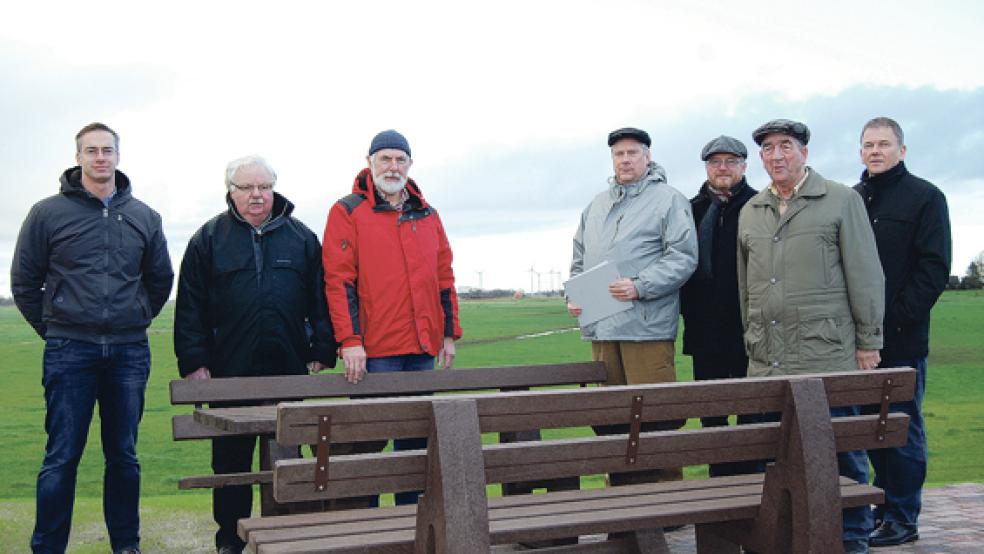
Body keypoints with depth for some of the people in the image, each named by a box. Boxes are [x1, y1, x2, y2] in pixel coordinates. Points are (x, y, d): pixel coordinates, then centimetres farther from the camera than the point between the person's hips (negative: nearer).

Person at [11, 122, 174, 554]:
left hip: (130, 352, 3)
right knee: (62, 457, 0)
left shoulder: (144, 218, 8)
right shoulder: (48, 214, 0)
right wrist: (54, 330, 4)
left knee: (124, 455, 10)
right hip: (69, 353, -2)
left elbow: (161, 281, 18)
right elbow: (24, 282, 5)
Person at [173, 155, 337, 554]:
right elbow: (190, 308, 1)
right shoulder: (208, 239, 4)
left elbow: (320, 301, 8)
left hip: (290, 371, 1)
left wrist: (321, 353, 1)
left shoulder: (301, 238, 8)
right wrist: (194, 364, -5)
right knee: (231, 462, 8)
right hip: (230, 372, -1)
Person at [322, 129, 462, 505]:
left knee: (417, 435, 10)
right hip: (373, 351, -5)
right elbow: (338, 280, -7)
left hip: (423, 348, 5)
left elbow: (444, 276, 19)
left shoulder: (427, 215, 16)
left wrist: (449, 333, 12)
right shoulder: (348, 212, 0)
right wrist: (349, 341, -14)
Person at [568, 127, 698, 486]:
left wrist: (639, 287, -17)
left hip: (647, 326, -6)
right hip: (601, 327, 6)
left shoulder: (668, 199, 2)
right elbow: (579, 260, 28)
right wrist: (574, 295, 9)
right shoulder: (596, 206, 22)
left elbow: (683, 257, -7)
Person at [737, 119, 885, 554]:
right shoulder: (750, 212, 15)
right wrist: (751, 340, 18)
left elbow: (865, 275, -2)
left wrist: (868, 342, -5)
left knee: (841, 450, 1)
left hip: (828, 354, -4)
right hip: (768, 361, 4)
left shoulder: (841, 201, 1)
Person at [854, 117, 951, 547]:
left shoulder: (925, 197, -1)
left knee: (901, 427, 0)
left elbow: (935, 268, -8)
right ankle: (882, 506, 19)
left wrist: (897, 316, -15)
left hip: (901, 339, -5)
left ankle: (901, 518, 8)